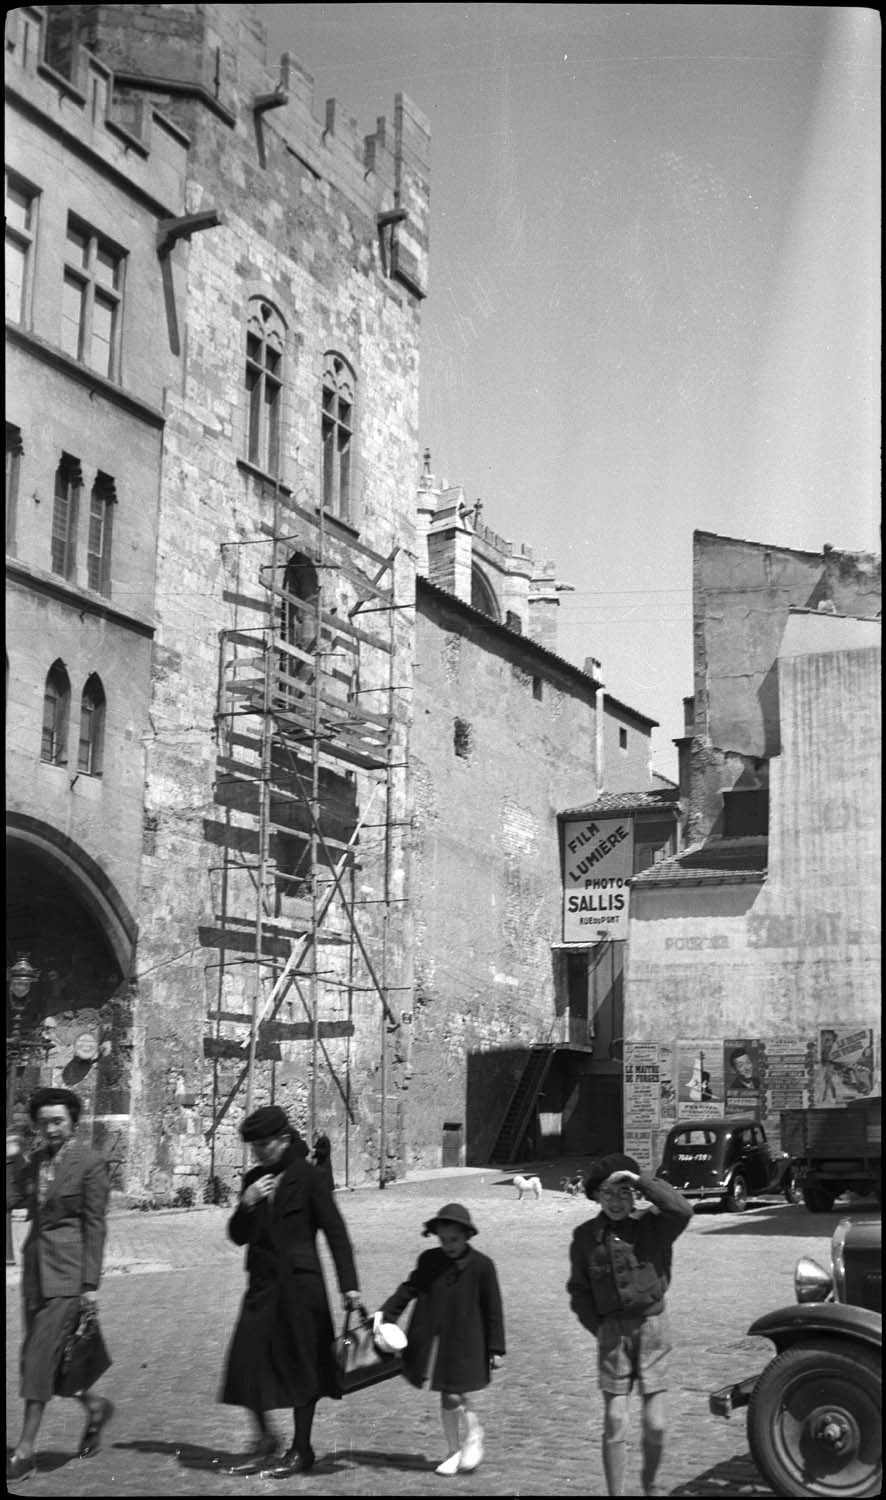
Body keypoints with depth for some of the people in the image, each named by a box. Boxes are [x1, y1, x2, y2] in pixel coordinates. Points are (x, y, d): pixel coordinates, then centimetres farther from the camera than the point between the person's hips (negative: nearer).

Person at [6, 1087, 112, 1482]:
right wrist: (14, 1161, -8)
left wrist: (91, 1283, -10)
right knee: (38, 1356, 11)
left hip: (67, 1270, -7)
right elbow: (14, 1200, -1)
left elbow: (95, 1224, -9)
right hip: (36, 1266, 7)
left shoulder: (90, 1162, -8)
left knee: (41, 1356, -9)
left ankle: (25, 1449, -2)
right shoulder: (34, 1160, 11)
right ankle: (93, 1406, 33)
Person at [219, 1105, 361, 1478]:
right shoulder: (253, 1179, 8)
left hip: (300, 1283, -5)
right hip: (263, 1283, 5)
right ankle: (264, 1440, 19)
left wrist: (349, 1285, -14)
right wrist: (246, 1205, -10)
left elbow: (335, 1231, -8)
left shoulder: (307, 1177, -8)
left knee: (301, 1366, 2)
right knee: (246, 1360, 0)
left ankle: (301, 1451, 16)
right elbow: (238, 1236, 11)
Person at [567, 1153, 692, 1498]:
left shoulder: (653, 1224, -4)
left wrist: (640, 1181, -25)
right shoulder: (586, 1236, 1)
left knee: (655, 1425, 4)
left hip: (652, 1327, -1)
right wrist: (597, 1327, 0)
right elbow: (578, 1288, 8)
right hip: (612, 1330, 1)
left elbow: (682, 1211, -25)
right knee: (614, 1421, -2)